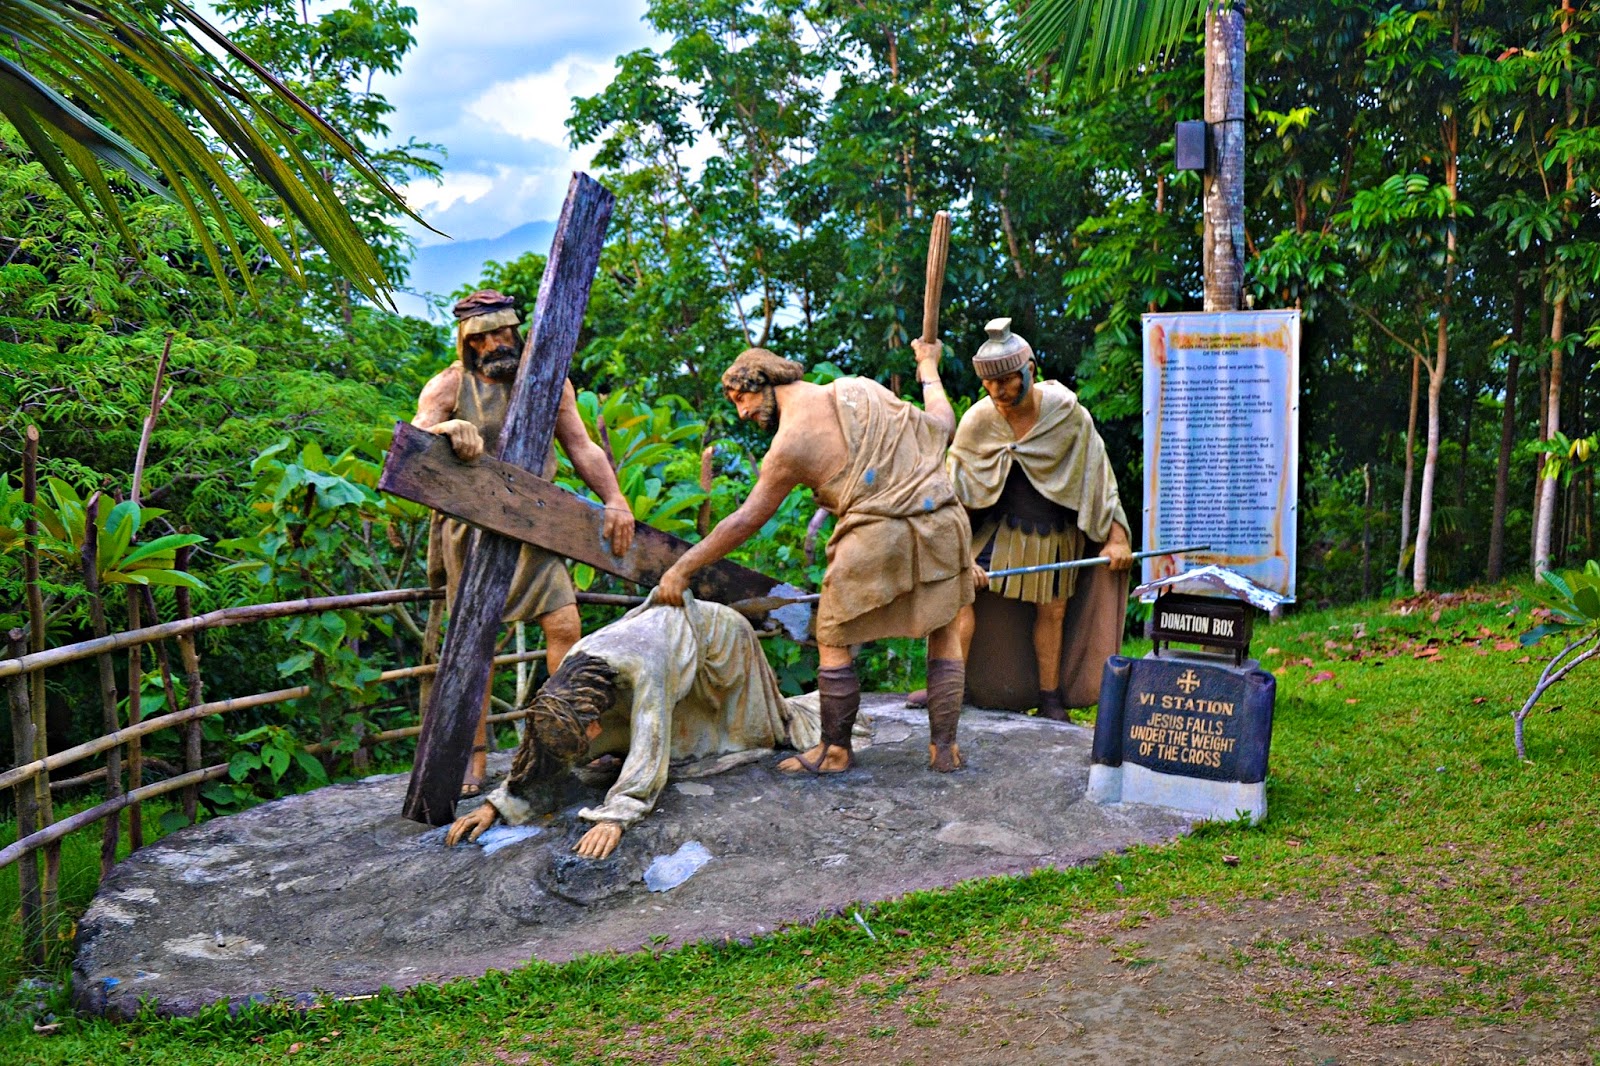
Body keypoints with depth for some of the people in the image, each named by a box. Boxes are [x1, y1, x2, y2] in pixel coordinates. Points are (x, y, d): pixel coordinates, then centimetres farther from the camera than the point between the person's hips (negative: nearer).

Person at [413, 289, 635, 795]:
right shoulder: (450, 385, 1)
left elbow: (581, 447, 8)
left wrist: (615, 499, -5)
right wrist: (446, 428, -37)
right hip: (471, 527, -2)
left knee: (565, 625, -8)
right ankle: (473, 759, 8)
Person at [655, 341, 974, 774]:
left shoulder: (791, 442, 0)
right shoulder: (861, 388, 14)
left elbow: (745, 521, -1)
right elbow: (941, 425, 21)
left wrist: (683, 568, 4)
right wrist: (929, 368, 39)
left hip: (876, 538, -5)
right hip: (942, 519, 6)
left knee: (833, 642, 12)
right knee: (945, 633, 18)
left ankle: (835, 750, 18)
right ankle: (943, 746, 17)